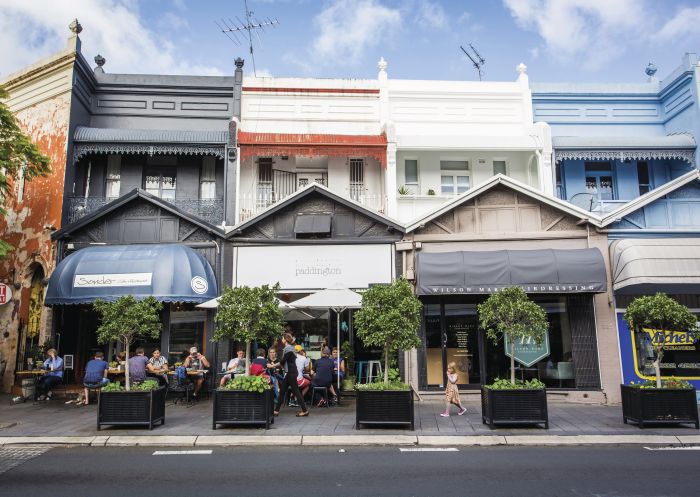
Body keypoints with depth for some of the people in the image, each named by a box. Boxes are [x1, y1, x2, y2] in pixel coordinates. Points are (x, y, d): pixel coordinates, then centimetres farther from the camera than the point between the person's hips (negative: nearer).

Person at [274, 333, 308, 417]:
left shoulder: (288, 348, -16)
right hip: (290, 373, 10)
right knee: (282, 390, 11)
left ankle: (304, 410, 0)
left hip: (291, 373, -10)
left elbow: (283, 361, -16)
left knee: (295, 391, -5)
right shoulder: (290, 347, 14)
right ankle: (276, 410, 17)